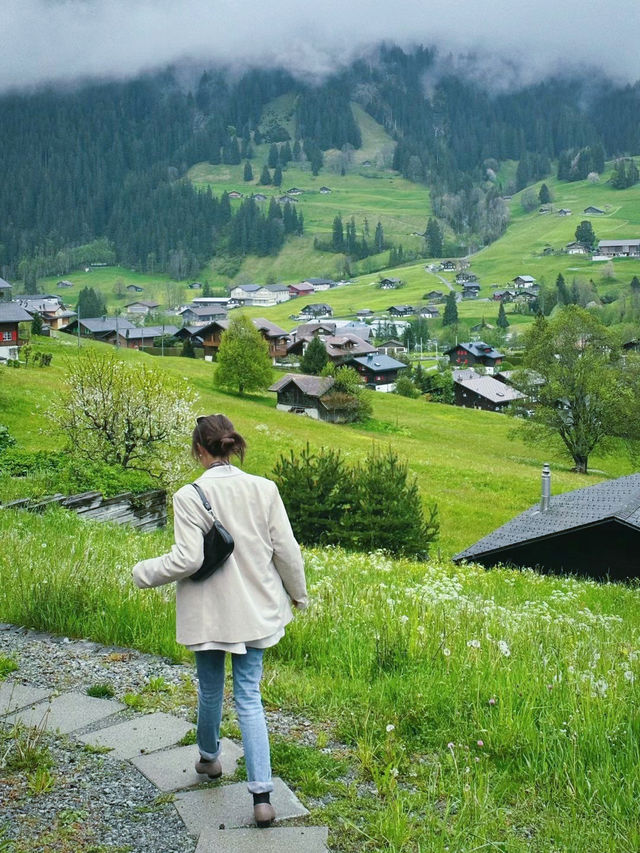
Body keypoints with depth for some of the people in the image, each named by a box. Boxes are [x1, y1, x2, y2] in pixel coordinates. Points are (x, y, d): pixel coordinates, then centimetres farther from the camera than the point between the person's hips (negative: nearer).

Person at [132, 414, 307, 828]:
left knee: (211, 691, 20)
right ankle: (262, 795, -1)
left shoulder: (190, 496, -16)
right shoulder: (264, 488, -7)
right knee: (249, 697, 7)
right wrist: (298, 593, 14)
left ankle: (209, 757, 45)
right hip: (254, 610, 2)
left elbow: (187, 559, -19)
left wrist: (144, 572, -1)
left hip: (209, 612, -2)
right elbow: (286, 549, -2)